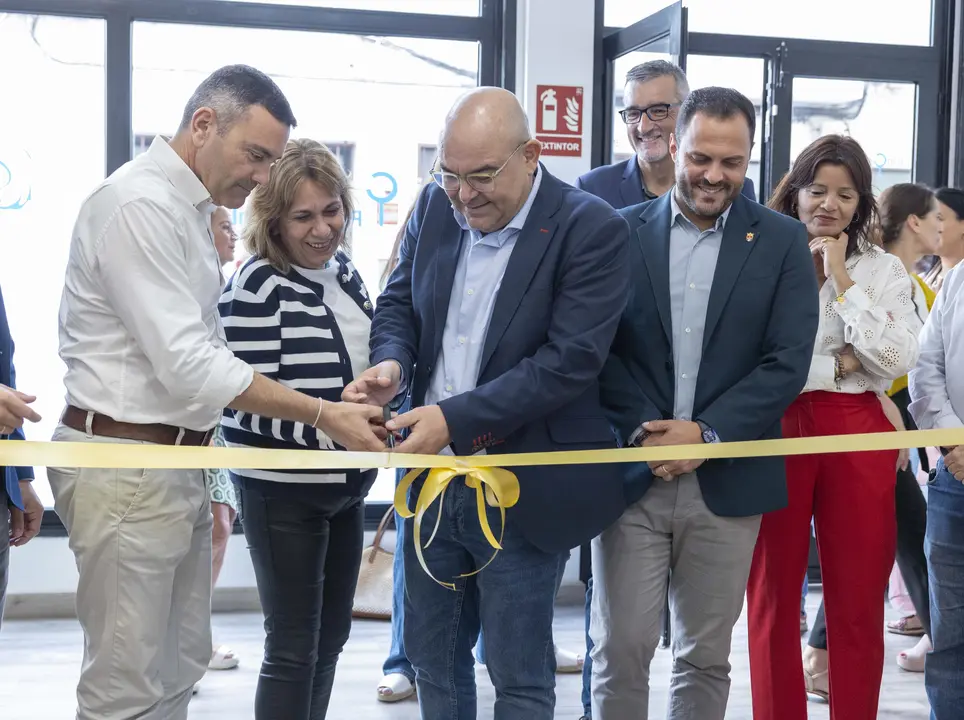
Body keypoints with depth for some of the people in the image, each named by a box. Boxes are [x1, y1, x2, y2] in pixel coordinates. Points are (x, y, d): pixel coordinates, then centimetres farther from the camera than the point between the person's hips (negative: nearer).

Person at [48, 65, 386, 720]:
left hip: (178, 463, 10)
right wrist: (324, 415, -20)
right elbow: (189, 365, -22)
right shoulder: (140, 205, -17)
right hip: (126, 465, -10)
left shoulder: (191, 210, 15)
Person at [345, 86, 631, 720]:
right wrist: (392, 363, -11)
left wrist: (455, 418, -26)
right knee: (433, 661, 17)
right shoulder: (435, 209, 3)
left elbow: (570, 359, -21)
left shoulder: (592, 230, -15)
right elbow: (399, 303, 12)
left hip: (521, 493, -5)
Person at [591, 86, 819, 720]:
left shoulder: (782, 241, 3)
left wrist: (706, 434, -12)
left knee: (706, 656, 9)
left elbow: (787, 362, -4)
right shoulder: (623, 232, 4)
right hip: (631, 474, 0)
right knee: (620, 648, 1)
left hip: (727, 479, 0)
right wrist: (641, 431, -12)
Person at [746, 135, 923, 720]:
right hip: (775, 432, -1)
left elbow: (896, 360, -5)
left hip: (858, 437, 1)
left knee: (858, 605, 3)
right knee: (774, 602, 4)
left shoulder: (884, 271, 9)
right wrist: (837, 365, -7)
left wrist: (841, 281, -5)